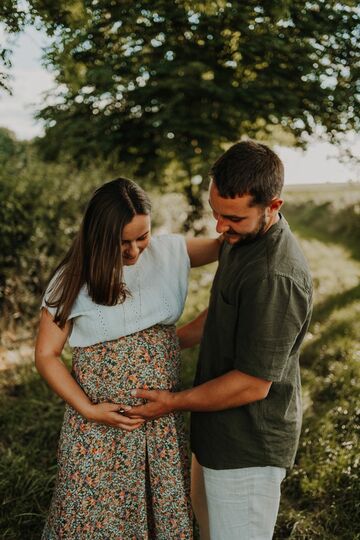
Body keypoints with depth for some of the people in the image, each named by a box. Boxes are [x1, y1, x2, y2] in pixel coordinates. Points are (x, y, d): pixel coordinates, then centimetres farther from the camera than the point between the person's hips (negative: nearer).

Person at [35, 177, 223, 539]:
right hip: (100, 424, -2)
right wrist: (88, 410, -15)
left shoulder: (169, 252, -4)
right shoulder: (73, 279, -11)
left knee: (166, 511, 14)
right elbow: (46, 355, -5)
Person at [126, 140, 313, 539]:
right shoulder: (241, 238, 1)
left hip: (247, 448, -10)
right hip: (221, 432, 10)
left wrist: (174, 403, -15)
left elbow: (253, 383, -26)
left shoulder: (275, 277, -31)